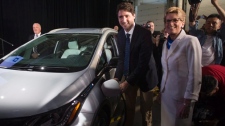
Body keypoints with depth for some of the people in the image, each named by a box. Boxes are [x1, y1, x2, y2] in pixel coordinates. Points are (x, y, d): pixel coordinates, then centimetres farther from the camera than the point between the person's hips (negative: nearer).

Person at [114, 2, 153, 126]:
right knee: (129, 108, 20)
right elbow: (121, 58, 5)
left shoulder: (144, 33, -24)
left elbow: (144, 62, -26)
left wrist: (128, 81, -24)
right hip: (128, 75, 5)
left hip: (143, 76, -5)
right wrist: (117, 77, -7)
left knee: (145, 110, 14)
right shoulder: (120, 34, -2)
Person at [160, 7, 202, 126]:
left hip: (181, 98, -6)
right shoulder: (166, 43, 7)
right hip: (165, 95, 6)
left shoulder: (191, 41, -14)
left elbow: (195, 75, -17)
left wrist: (188, 102, -16)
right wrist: (161, 90, 14)